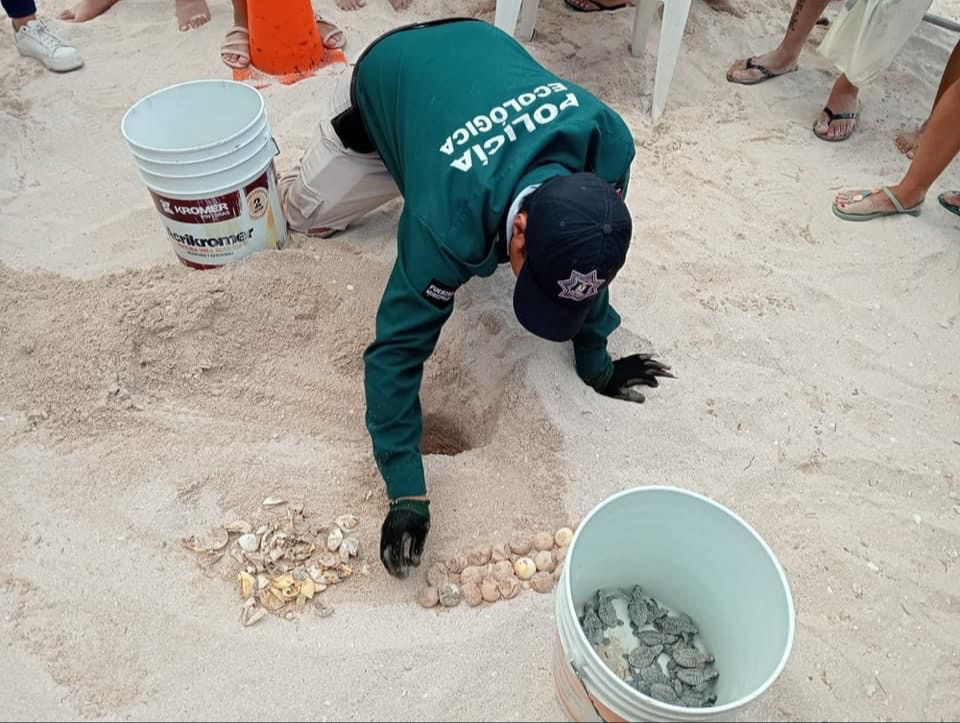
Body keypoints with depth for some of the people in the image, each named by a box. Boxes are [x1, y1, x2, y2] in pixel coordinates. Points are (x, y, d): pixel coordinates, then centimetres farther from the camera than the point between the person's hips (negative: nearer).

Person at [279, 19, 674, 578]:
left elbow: (591, 258, -18)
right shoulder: (451, 222, -46)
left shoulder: (607, 141, -36)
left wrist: (595, 361, -9)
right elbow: (397, 350, -39)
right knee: (311, 212, 5)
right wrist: (407, 495, -40)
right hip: (388, 73, -3)